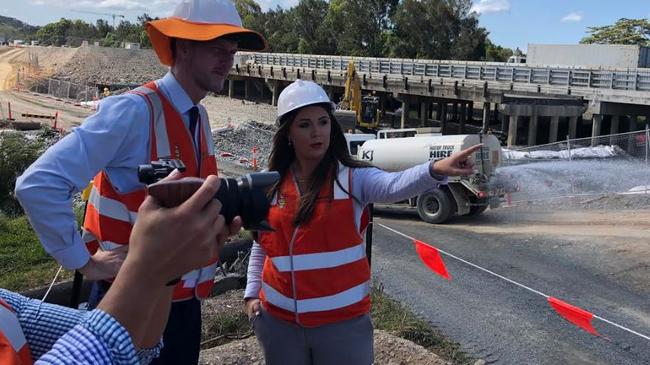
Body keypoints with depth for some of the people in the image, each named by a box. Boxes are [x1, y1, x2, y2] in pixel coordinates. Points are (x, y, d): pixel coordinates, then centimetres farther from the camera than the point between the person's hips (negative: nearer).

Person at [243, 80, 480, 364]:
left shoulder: (352, 178, -9)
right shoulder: (271, 185, 2)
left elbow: (394, 185, -29)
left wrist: (437, 170, -47)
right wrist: (252, 293, 7)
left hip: (343, 322, -3)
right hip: (279, 321, 3)